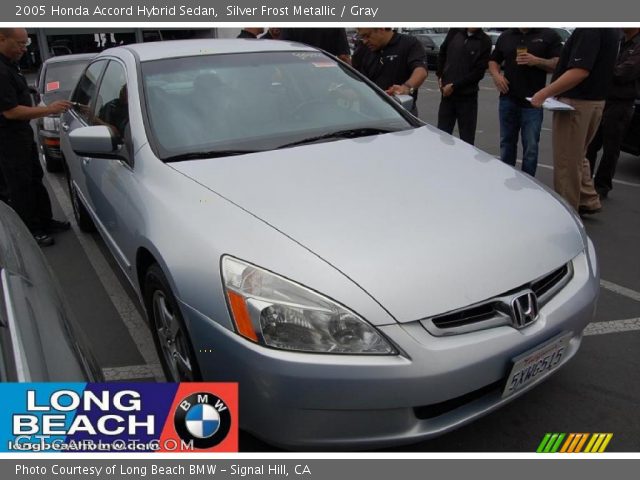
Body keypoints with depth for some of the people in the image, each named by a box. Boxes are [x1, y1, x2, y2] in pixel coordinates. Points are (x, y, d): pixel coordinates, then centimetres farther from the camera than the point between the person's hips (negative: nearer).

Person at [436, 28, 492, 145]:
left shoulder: (484, 41, -5)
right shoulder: (455, 31, 3)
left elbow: (479, 72, -9)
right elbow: (442, 53, 18)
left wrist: (454, 86, -13)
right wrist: (440, 75, 8)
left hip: (467, 96, -2)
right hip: (446, 93, 3)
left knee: (467, 138, 3)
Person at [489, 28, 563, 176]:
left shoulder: (549, 35, 0)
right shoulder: (505, 36, 13)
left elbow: (559, 64, -5)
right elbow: (493, 60, 20)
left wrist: (537, 61, -20)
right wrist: (496, 75, -1)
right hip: (508, 99, 4)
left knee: (530, 147, -1)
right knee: (506, 143, 12)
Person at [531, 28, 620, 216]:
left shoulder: (589, 30, -21)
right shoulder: (611, 31, 9)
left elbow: (580, 72, -28)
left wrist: (545, 93, -23)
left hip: (576, 103, -10)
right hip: (595, 100, 10)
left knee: (566, 161, 2)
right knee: (577, 157, 22)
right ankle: (588, 201, 28)